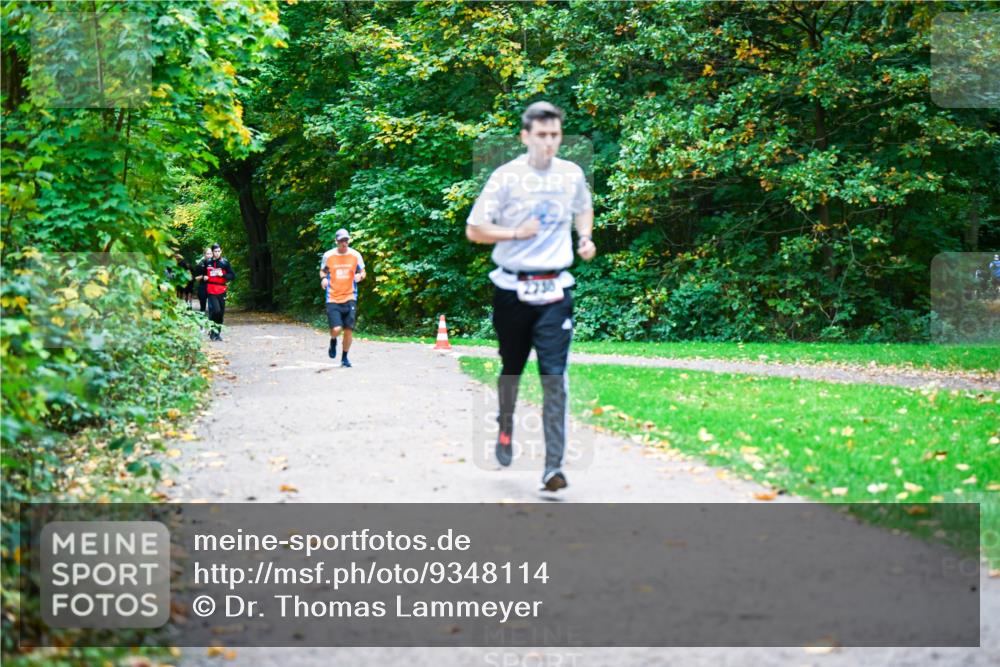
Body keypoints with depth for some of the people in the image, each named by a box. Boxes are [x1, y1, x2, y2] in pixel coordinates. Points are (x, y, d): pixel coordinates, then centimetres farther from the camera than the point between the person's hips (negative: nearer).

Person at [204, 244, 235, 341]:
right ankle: (213, 330, -2)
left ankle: (218, 332, 18)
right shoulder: (208, 263, 7)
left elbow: (233, 276, -1)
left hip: (222, 291, 1)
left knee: (221, 312, 5)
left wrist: (222, 275, -14)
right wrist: (204, 277, 5)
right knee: (216, 310, -17)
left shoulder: (225, 262, 1)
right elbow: (204, 273, 26)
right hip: (211, 291, -1)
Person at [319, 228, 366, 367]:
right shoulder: (328, 255, -1)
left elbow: (362, 272, 12)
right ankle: (333, 341, 23)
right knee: (336, 329, -14)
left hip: (349, 297, 1)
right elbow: (323, 271, 15)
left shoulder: (355, 255, 0)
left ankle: (345, 357, 19)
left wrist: (360, 276, -12)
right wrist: (323, 278, -8)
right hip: (333, 298, -1)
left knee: (349, 329, -1)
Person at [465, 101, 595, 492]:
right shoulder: (506, 177, -6)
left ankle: (553, 466, -10)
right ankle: (505, 428, 45)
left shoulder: (572, 174, 4)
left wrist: (585, 237, 7)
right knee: (511, 368, 15)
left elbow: (583, 208, 26)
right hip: (512, 289, -1)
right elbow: (474, 230, -4)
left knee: (554, 377, -9)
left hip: (554, 291, 1)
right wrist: (516, 233, -16)